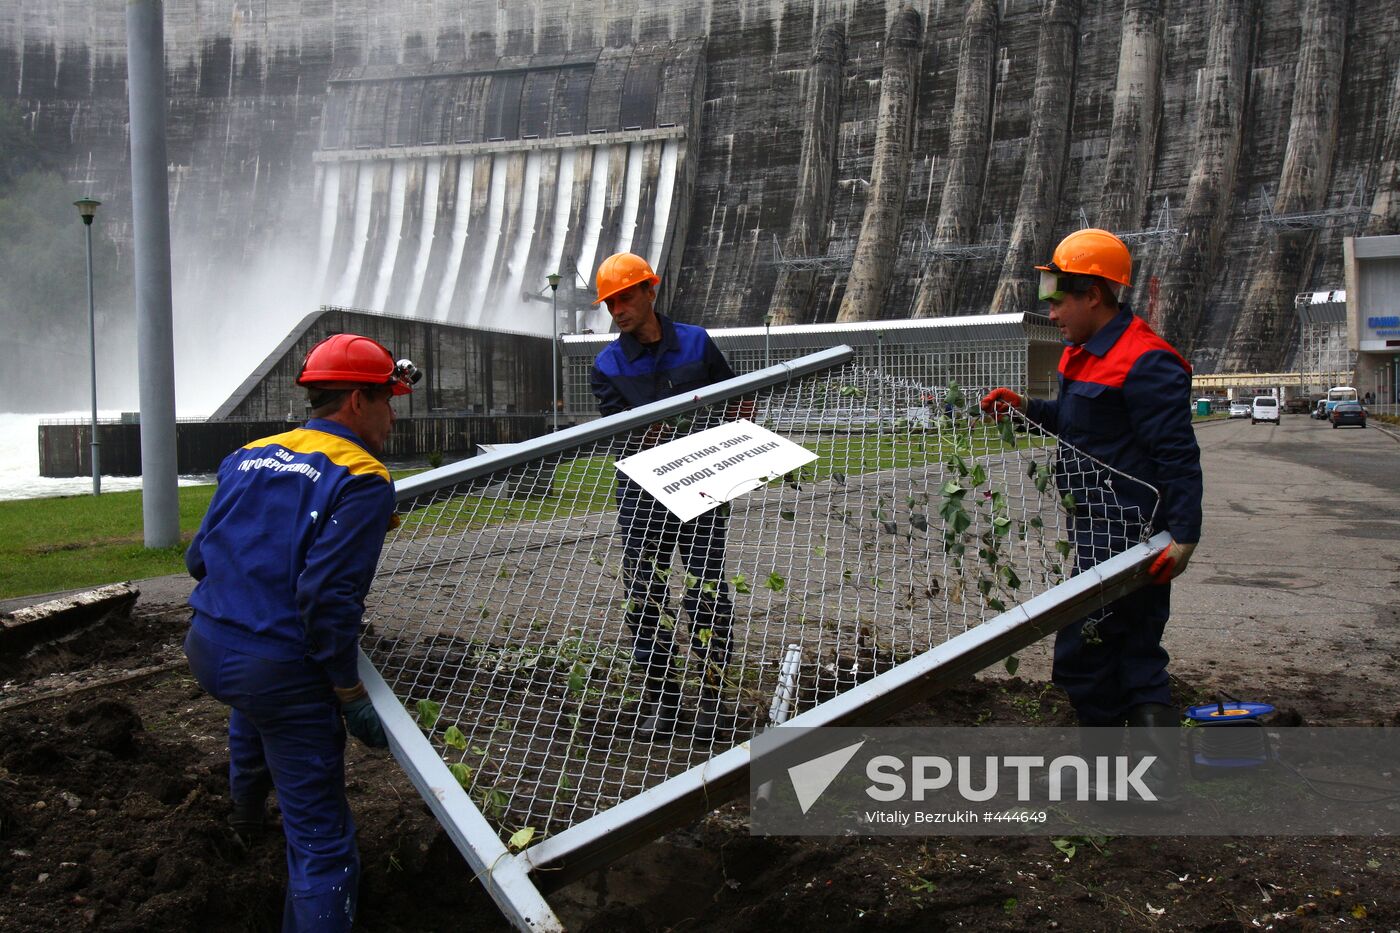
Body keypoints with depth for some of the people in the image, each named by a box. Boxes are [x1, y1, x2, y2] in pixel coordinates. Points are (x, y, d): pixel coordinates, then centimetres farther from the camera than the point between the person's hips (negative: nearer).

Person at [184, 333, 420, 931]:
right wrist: (350, 694, -14)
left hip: (206, 648, 9)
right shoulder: (362, 480, -13)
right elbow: (328, 596, -22)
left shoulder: (248, 457, 8)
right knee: (321, 840, -1)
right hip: (280, 672, -8)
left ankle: (245, 809, 68)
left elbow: (200, 558, 12)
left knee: (254, 704, 43)